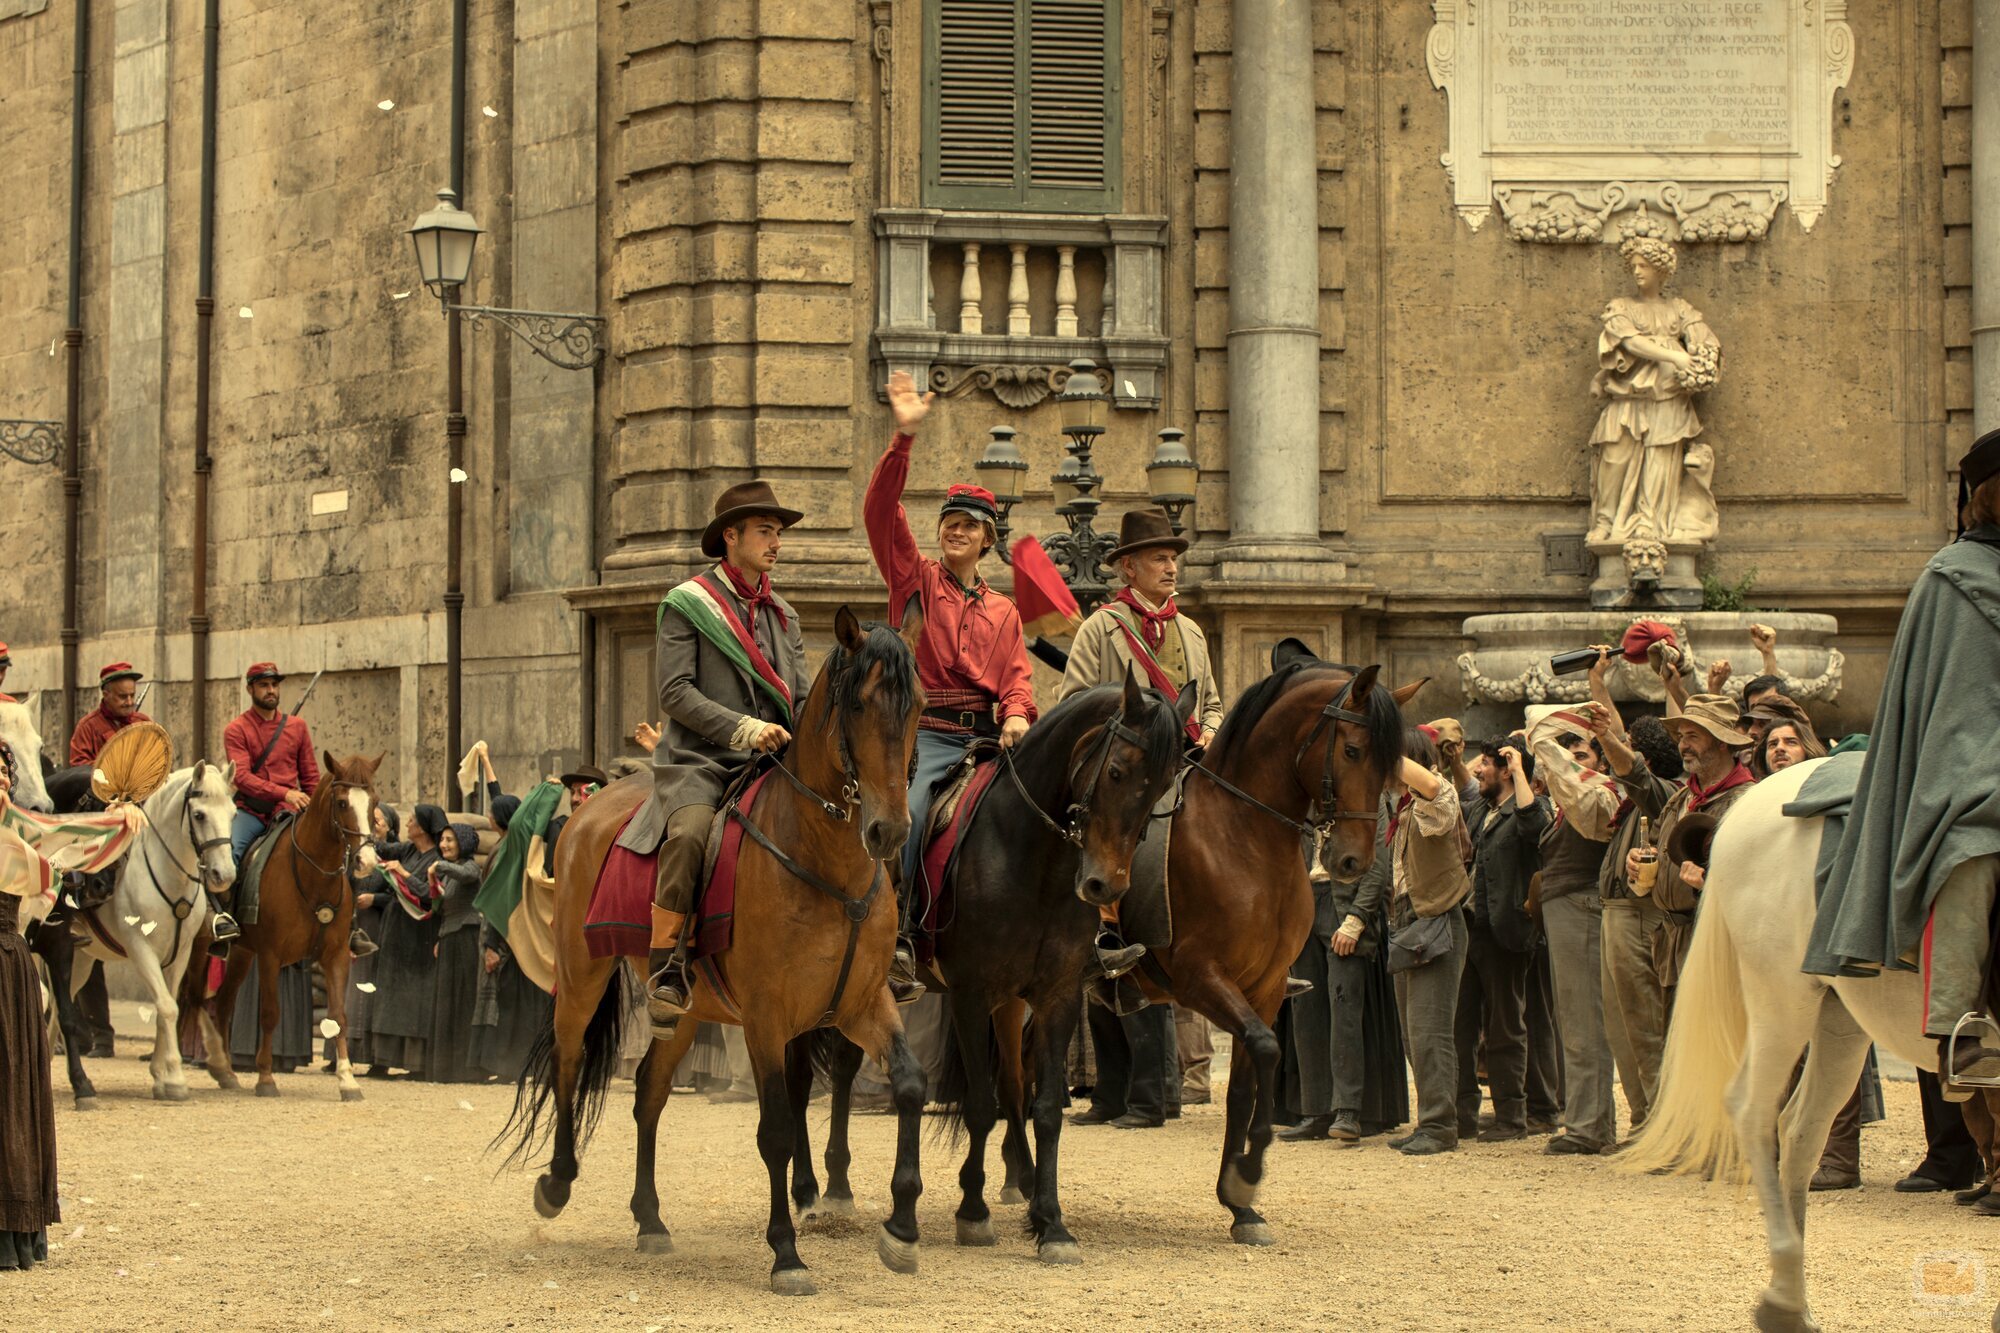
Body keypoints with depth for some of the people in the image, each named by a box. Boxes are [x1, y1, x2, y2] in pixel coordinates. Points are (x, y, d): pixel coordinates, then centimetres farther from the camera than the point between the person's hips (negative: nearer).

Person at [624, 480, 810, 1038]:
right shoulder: (687, 604, 3)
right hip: (699, 761, -6)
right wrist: (742, 728, -19)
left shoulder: (783, 615, 20)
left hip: (768, 762, 6)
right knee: (691, 830, -34)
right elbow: (676, 692, -7)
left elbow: (802, 697, 17)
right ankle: (666, 969, -30)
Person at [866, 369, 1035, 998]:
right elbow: (880, 511, -1)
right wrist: (904, 437, -12)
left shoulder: (1003, 611, 24)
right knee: (907, 814, -30)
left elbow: (1016, 676, 14)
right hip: (927, 731, -4)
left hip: (989, 733, 4)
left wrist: (1017, 717, -10)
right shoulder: (917, 578, 12)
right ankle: (895, 944, -33)